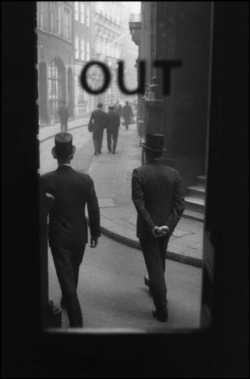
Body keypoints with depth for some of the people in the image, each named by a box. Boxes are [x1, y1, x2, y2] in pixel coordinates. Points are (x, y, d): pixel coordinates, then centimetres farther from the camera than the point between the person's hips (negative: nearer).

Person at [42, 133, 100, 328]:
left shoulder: (46, 180, -17)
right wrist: (95, 233, 6)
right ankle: (67, 301, 48)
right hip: (79, 235, 3)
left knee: (65, 275, 5)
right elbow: (94, 210, -7)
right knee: (73, 272, 24)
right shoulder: (85, 179, -13)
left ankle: (76, 320, 5)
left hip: (58, 237, -3)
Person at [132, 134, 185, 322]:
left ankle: (162, 309, 6)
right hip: (166, 227, 4)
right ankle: (155, 284, 52)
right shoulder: (174, 174, -5)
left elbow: (139, 203, -20)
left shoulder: (139, 173, -15)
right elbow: (180, 204, -9)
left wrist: (152, 226, -18)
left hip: (147, 228, -4)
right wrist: (168, 225, -12)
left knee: (155, 265, 3)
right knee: (160, 260, 26)